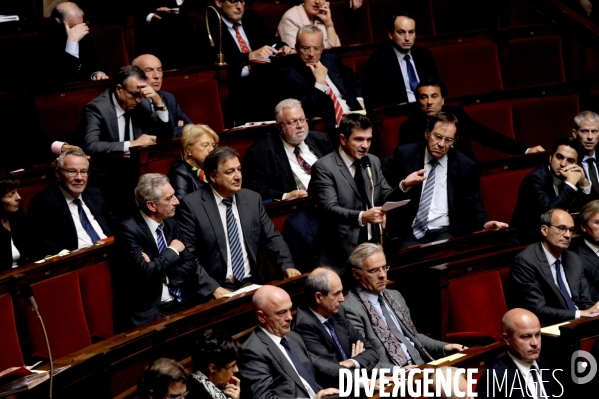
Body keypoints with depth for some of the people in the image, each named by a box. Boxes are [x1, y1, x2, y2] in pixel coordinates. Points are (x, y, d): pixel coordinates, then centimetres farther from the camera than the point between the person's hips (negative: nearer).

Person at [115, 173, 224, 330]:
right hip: (150, 312, -7)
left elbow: (190, 264, 11)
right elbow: (146, 273, -20)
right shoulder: (129, 230, -12)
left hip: (182, 303, 7)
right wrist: (173, 251, -8)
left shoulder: (170, 224, 10)